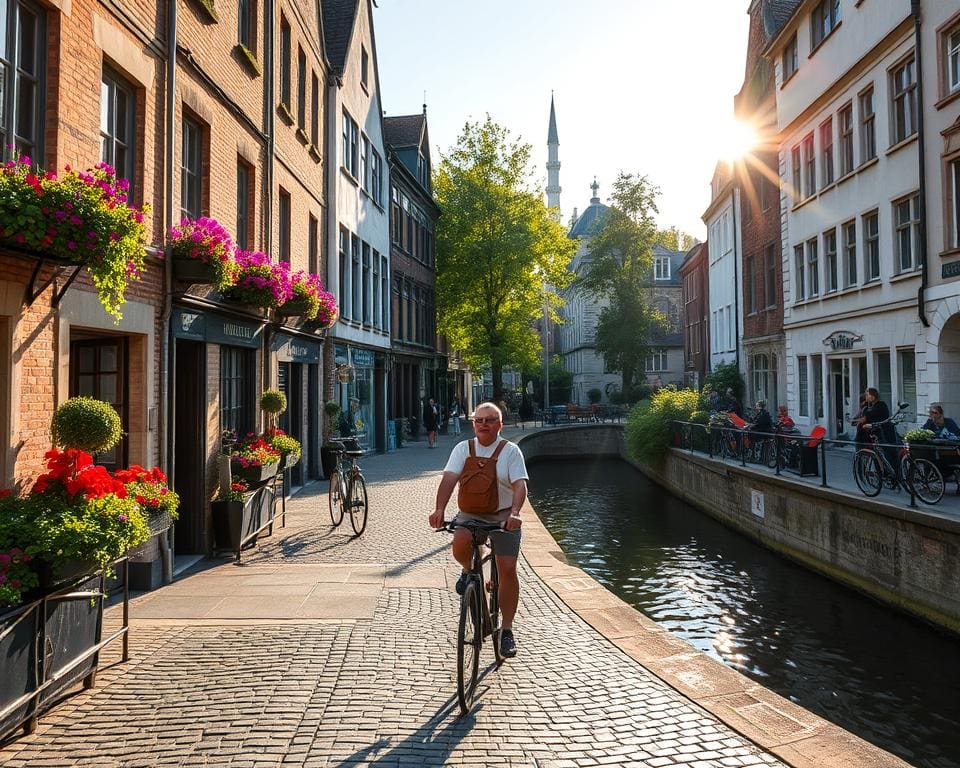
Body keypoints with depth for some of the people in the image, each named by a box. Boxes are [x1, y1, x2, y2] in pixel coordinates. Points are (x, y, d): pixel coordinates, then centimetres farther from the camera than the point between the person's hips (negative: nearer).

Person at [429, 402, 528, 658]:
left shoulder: (510, 450, -3)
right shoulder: (463, 448, 1)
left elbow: (519, 485, -15)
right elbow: (449, 478, -12)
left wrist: (515, 512, -34)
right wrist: (440, 509, -28)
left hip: (503, 515, -1)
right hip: (470, 513, 1)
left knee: (507, 569, -8)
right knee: (460, 543, -31)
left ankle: (507, 630, 9)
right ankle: (468, 571, 6)